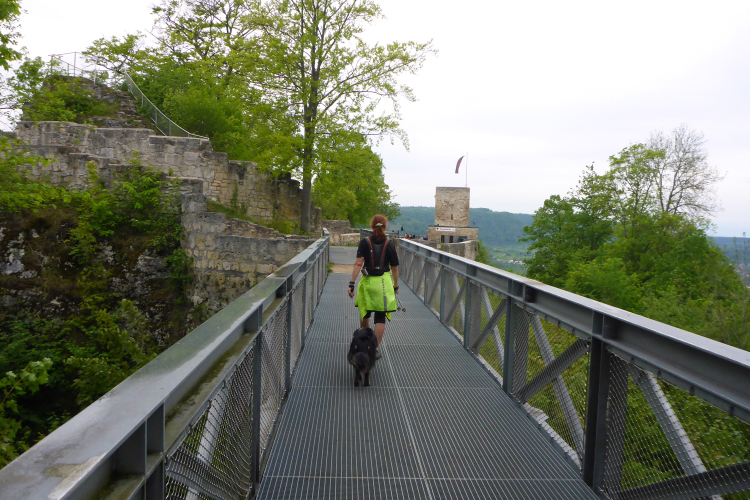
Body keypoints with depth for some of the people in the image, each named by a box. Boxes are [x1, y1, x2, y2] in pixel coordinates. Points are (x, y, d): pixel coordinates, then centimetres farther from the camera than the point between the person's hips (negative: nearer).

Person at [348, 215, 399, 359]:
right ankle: (375, 349, 4)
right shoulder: (389, 244, -1)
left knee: (364, 314, 18)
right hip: (384, 283, -1)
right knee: (380, 318, 5)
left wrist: (352, 283, -13)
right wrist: (396, 286, 15)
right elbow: (394, 268, 2)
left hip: (367, 282, 1)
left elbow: (358, 264, -12)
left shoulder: (365, 242, -3)